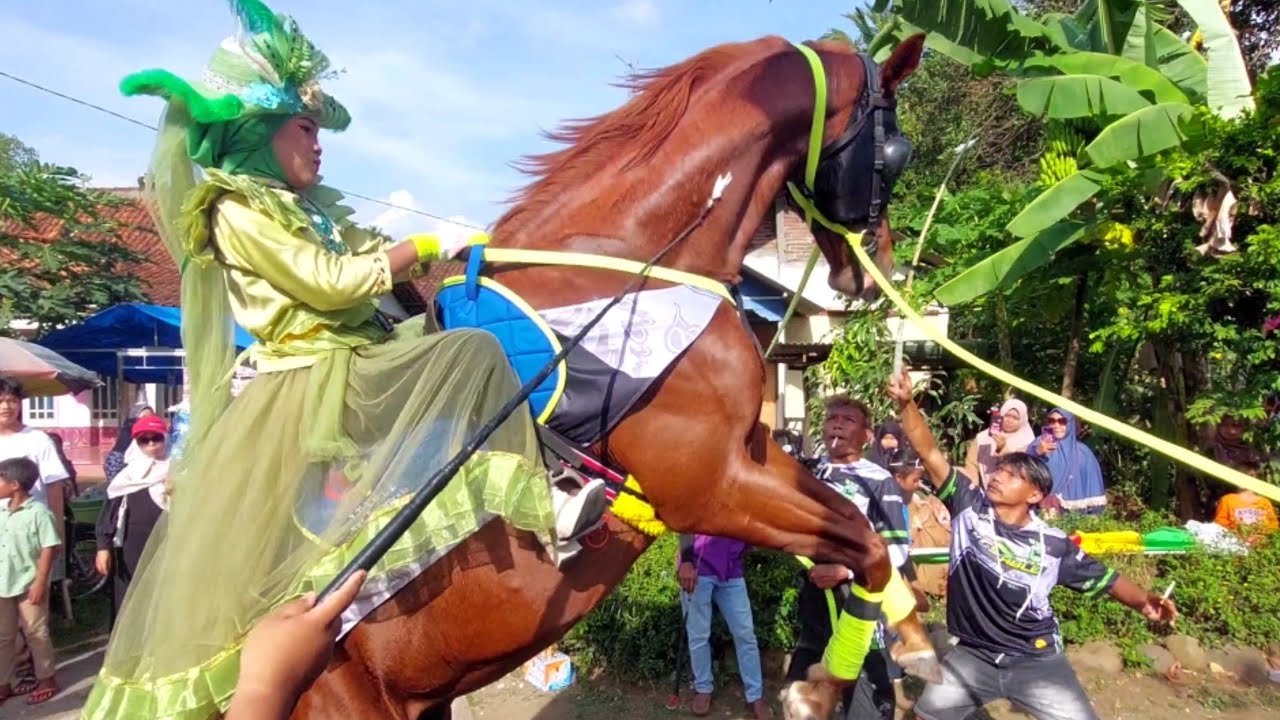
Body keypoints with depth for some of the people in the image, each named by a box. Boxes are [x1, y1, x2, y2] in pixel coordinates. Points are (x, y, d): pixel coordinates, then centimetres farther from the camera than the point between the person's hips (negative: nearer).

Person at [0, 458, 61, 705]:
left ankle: (46, 679, 19)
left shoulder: (39, 512, -15)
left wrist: (40, 582, -19)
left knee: (36, 634, 5)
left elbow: (48, 548, -16)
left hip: (29, 586, -7)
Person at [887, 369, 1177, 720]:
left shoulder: (1053, 544, -10)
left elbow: (1103, 578, 3)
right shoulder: (969, 508, -11)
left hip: (1035, 661, -1)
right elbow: (929, 453, -18)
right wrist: (906, 403, -28)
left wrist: (1143, 600, -17)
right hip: (971, 656, 1)